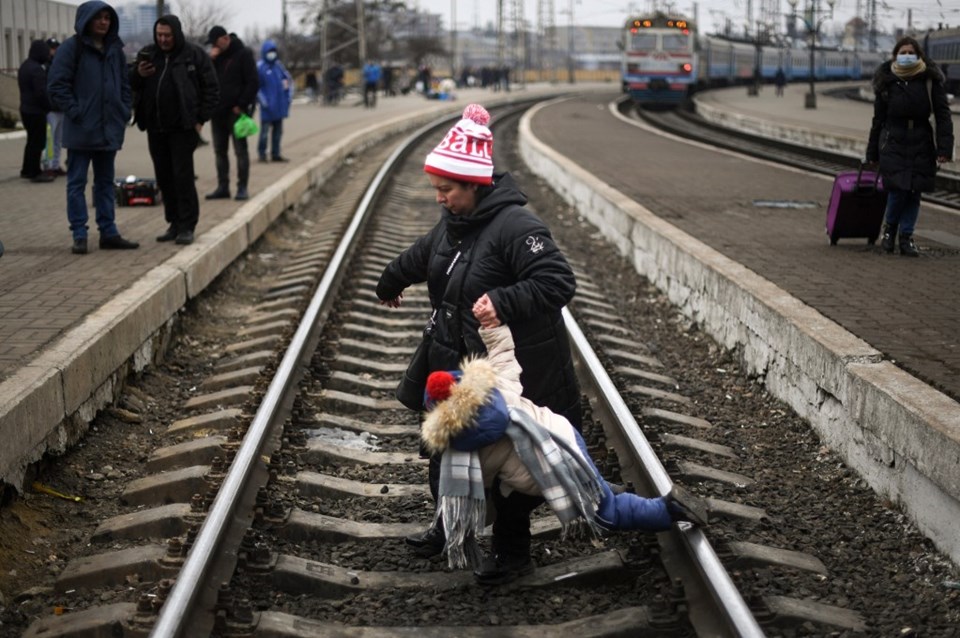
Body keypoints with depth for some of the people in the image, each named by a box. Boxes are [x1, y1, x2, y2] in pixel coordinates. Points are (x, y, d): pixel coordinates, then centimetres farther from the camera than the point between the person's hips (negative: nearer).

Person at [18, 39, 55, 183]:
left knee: (32, 140, 18)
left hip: (25, 109, 10)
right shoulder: (37, 69, -20)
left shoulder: (25, 66, 12)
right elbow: (41, 93, -23)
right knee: (37, 142, -3)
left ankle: (26, 170, 24)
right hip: (36, 111, -10)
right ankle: (34, 172, -1)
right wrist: (49, 106, -7)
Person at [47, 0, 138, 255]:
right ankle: (79, 235, 3)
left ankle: (108, 233, 18)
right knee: (77, 183, -1)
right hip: (81, 129, -6)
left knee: (105, 183, 12)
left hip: (109, 128, 6)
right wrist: (74, 112, -14)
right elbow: (57, 84, -10)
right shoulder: (72, 47, -7)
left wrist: (124, 112, 6)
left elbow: (125, 84, 18)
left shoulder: (115, 49, 11)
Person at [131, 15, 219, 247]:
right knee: (164, 178, 8)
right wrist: (138, 75, -7)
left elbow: (211, 89, -2)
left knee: (183, 176, -8)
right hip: (156, 128, 5)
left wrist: (200, 119, -7)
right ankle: (174, 223, 16)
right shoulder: (147, 54, 10)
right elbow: (131, 86, 16)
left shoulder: (194, 55, -3)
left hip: (182, 128, -5)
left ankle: (187, 226, -3)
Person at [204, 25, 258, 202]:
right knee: (220, 151, 9)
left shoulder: (243, 54, -5)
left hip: (236, 111, -7)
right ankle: (223, 187, 15)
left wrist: (241, 105, -13)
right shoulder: (216, 56, 13)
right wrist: (211, 60, -5)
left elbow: (253, 83, -9)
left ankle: (242, 188, 0)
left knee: (240, 150, -3)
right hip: (218, 111, 7)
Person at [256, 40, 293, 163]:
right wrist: (263, 101, -14)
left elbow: (289, 79, 18)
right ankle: (262, 153, 7)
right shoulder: (260, 67, -10)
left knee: (278, 130, 11)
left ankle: (276, 154, 19)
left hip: (280, 105, 6)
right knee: (265, 129, -3)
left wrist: (289, 95, 10)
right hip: (268, 106, -6)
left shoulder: (279, 65, 8)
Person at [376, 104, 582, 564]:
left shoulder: (516, 227, -23)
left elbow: (559, 282, -29)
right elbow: (421, 257, 27)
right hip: (458, 365, 9)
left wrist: (503, 302, -38)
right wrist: (390, 284, 44)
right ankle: (451, 528, 37)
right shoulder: (453, 224, 5)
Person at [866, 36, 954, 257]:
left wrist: (944, 148, -13)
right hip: (893, 142, -1)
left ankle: (906, 237, 16)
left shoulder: (931, 80, -2)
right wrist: (872, 153, 9)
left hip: (921, 144, 1)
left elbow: (943, 114, -3)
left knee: (914, 192, 3)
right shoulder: (887, 82, 1)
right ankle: (889, 228, 17)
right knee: (898, 189, -10)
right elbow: (878, 119, 8)